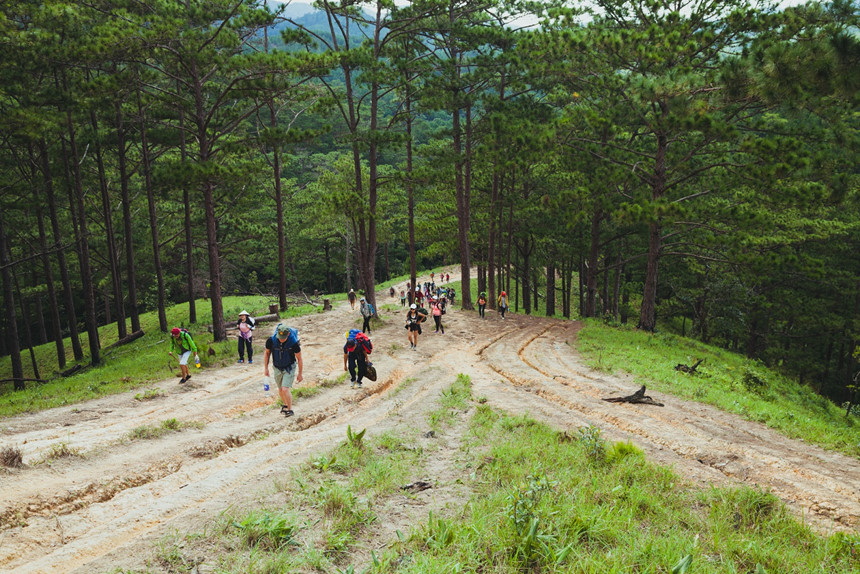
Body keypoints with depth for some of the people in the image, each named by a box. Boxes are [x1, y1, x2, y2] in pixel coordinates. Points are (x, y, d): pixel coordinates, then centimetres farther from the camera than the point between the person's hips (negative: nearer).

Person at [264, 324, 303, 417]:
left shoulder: (293, 343, -27)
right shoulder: (271, 340, -21)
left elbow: (299, 358, -12)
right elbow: (267, 353, 0)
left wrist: (300, 373, -5)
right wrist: (265, 368, 3)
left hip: (289, 368, -4)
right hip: (277, 368, 4)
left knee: (285, 389, -16)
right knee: (280, 389, 18)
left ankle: (290, 409, 3)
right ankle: (285, 404, 44)